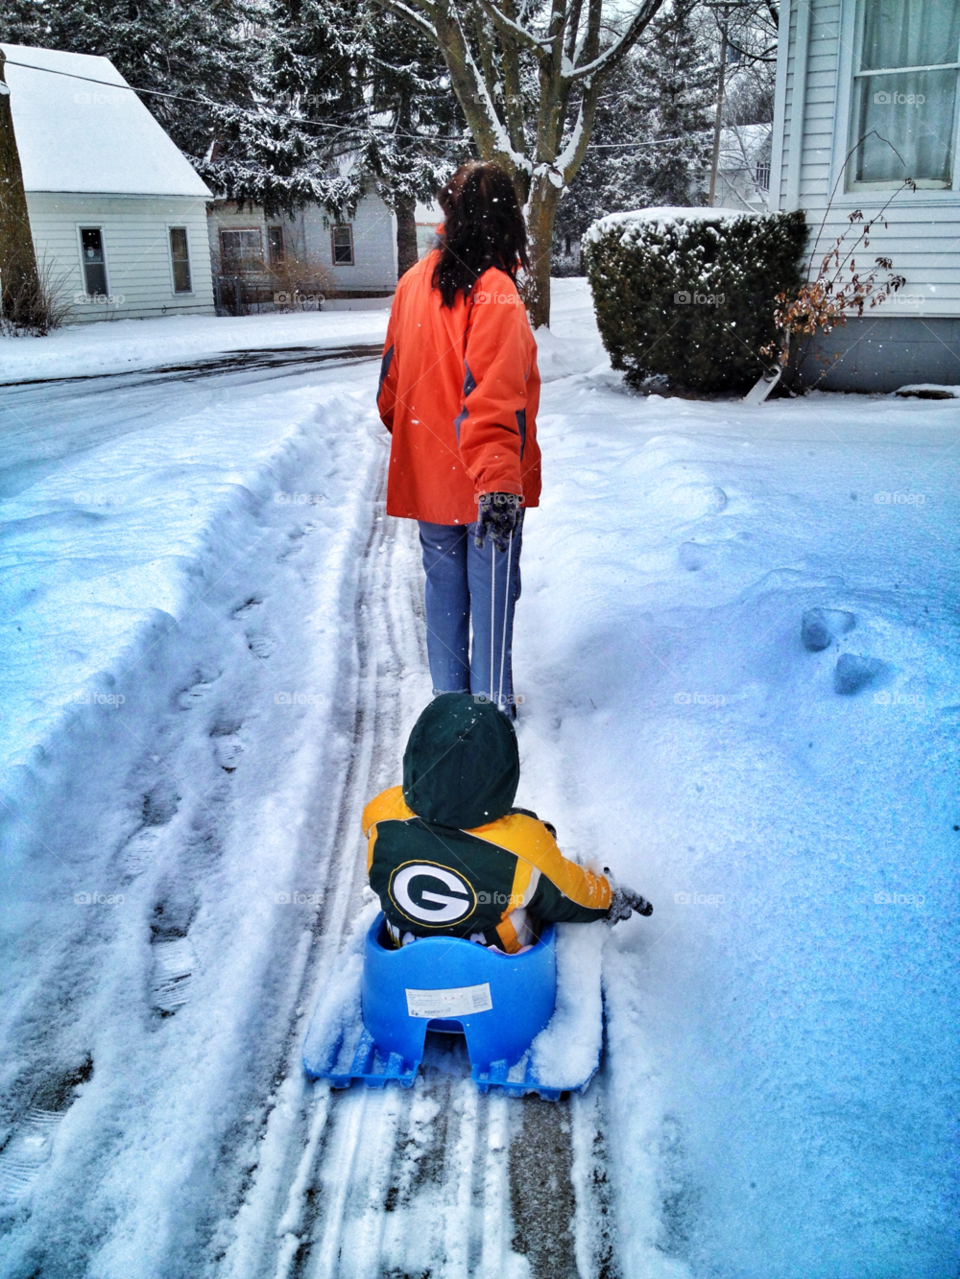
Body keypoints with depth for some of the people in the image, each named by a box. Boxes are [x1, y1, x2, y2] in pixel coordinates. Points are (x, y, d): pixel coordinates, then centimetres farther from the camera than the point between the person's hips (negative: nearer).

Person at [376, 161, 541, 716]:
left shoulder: (415, 282, 3)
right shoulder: (494, 293, -18)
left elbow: (393, 378, 12)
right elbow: (491, 399, -28)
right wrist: (499, 482, -33)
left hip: (428, 475, 6)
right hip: (483, 481, -6)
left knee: (445, 587, 17)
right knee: (493, 592, 8)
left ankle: (450, 696, 28)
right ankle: (492, 705, 19)